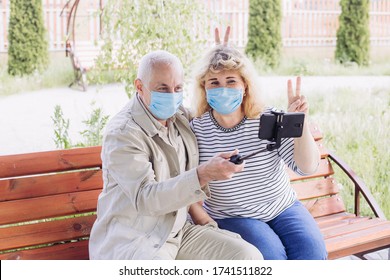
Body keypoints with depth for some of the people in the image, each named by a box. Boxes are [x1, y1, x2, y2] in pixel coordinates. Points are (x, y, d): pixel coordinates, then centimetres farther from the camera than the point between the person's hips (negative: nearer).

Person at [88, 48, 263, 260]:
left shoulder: (181, 117, 7)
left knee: (249, 257, -12)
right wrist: (203, 175, -40)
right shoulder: (122, 133, -15)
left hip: (179, 231, 7)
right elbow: (145, 198, -26)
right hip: (130, 240, -7)